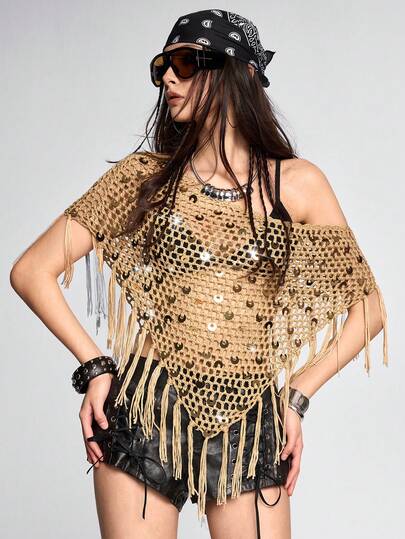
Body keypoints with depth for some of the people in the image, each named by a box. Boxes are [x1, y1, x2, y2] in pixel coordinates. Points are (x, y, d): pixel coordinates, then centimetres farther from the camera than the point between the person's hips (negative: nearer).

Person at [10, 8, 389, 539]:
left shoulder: (297, 183, 3)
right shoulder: (146, 175, 3)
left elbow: (368, 307, 8)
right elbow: (32, 271, 3)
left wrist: (296, 397, 3)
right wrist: (94, 365, -3)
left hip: (250, 430, 0)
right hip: (147, 415, 0)